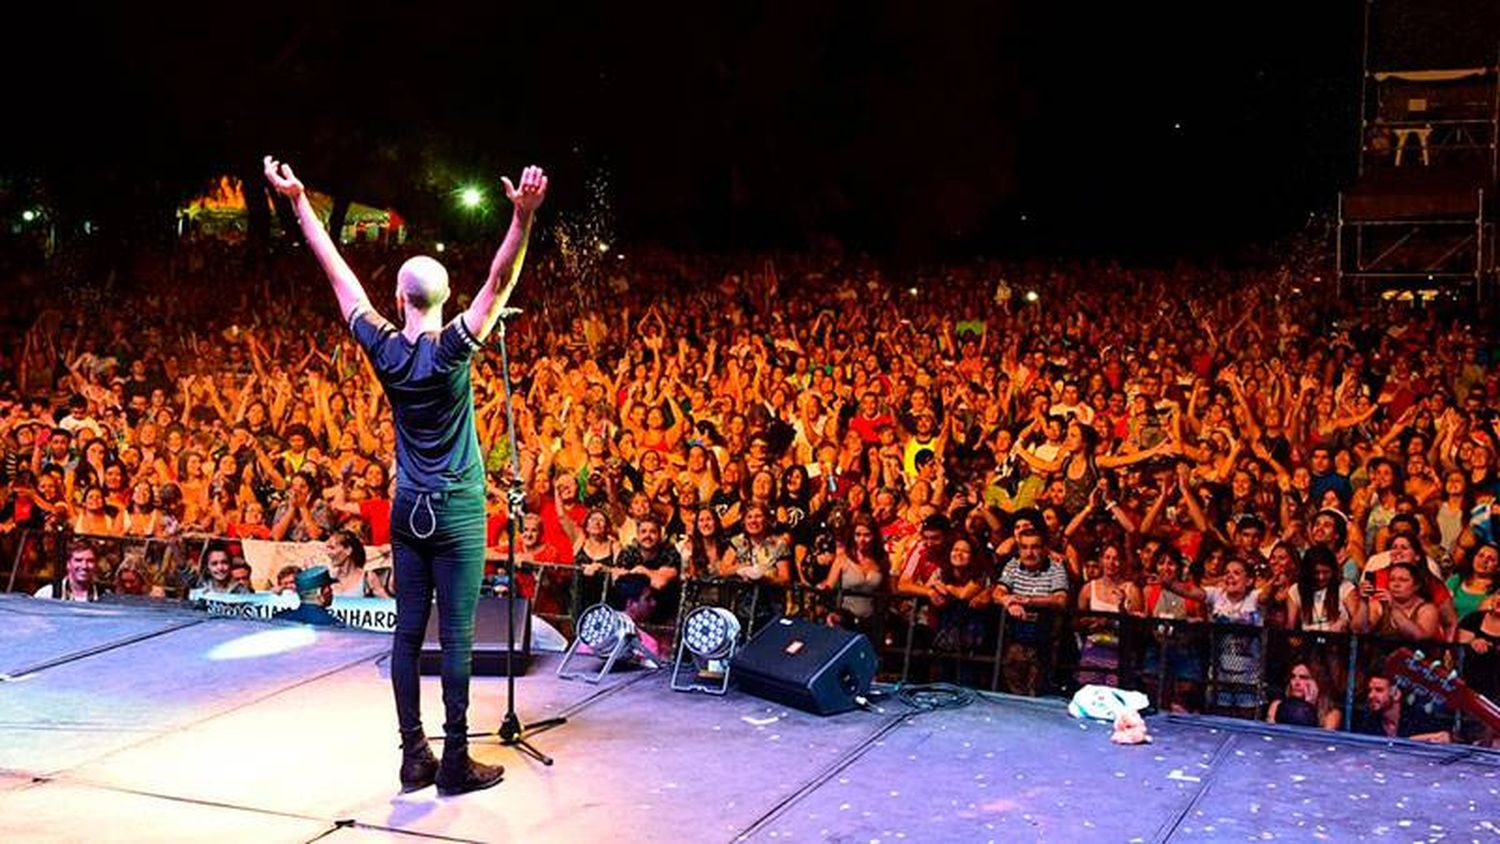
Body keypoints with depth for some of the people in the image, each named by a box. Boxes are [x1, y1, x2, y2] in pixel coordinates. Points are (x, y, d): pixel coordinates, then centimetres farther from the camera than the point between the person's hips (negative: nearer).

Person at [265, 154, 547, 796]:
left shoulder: (385, 350, -4)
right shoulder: (452, 351, -13)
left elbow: (341, 277, 3)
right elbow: (500, 282, -21)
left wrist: (299, 202, 9)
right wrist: (523, 216, -30)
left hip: (407, 512, 4)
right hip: (457, 513, -4)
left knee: (408, 632, 8)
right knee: (456, 635, -1)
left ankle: (414, 756, 13)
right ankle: (455, 763, 3)